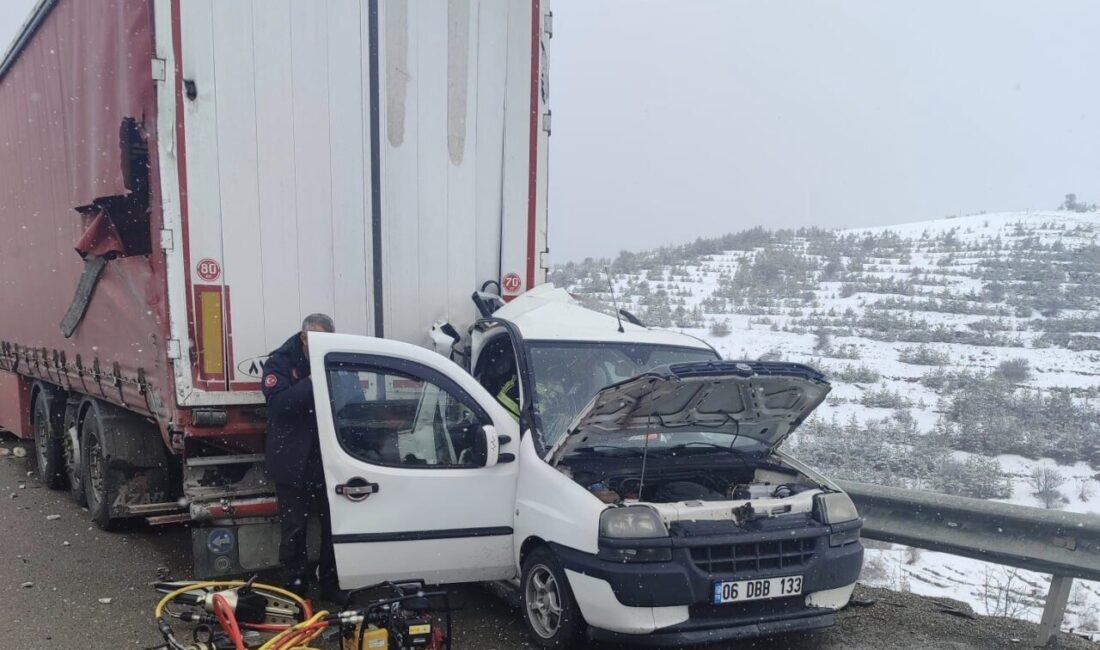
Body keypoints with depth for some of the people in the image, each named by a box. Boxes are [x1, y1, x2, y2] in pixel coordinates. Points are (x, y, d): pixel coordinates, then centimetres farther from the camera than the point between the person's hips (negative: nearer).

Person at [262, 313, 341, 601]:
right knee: (294, 529, 6)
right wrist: (313, 382, -28)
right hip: (293, 462, -3)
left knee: (334, 525, 8)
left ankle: (333, 587, 23)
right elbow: (278, 403, -22)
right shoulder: (280, 362, -6)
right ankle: (295, 590, 20)